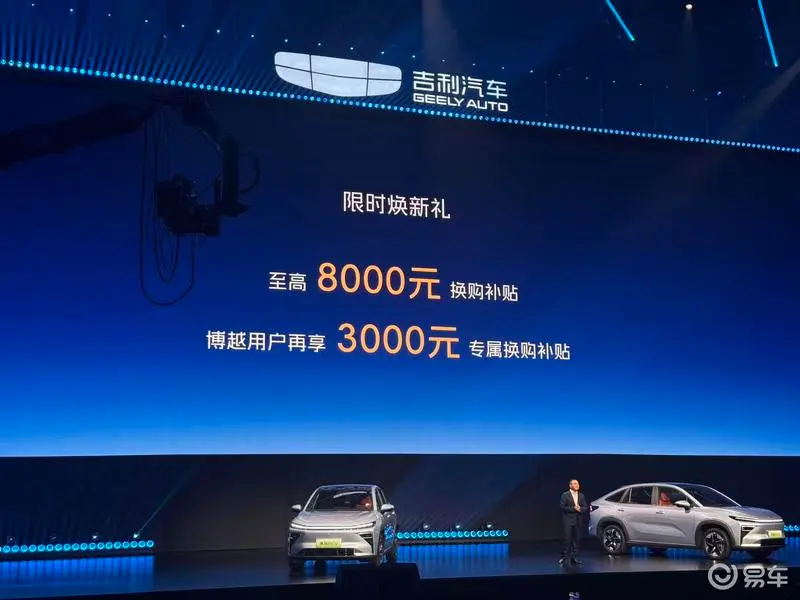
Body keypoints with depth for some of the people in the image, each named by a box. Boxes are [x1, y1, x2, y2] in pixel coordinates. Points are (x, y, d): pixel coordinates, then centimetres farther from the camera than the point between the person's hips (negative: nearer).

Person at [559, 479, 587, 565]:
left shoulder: (581, 496, 14)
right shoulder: (565, 495, 0)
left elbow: (586, 508, 10)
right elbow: (563, 507, -9)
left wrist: (580, 509, -11)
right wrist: (573, 508, -16)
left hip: (578, 521, 4)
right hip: (568, 520, -4)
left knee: (577, 539, 3)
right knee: (567, 539, -8)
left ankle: (574, 557, 10)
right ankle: (564, 556, 2)